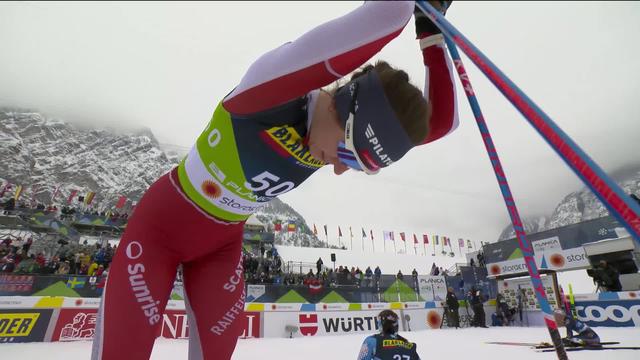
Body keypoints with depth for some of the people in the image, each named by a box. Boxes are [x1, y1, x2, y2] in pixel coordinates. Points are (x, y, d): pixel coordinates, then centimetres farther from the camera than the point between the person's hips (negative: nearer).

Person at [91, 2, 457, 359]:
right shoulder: (275, 88, -32)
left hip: (223, 244, 5)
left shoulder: (355, 130, -12)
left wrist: (432, 32, -12)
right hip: (160, 224, -4)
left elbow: (443, 121, -7)